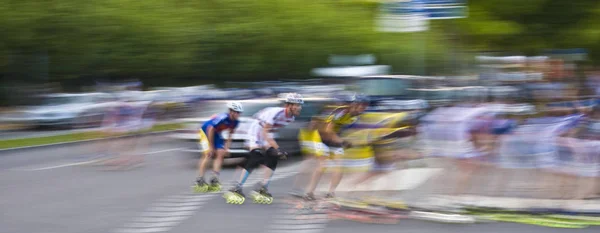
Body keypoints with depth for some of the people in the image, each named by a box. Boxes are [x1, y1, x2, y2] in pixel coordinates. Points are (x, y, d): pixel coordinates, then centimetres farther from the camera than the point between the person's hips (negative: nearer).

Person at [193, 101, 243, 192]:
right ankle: (199, 181, -16)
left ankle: (214, 179, -2)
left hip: (216, 133, 8)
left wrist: (226, 147, -2)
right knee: (208, 154, -17)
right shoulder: (223, 118, -33)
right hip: (205, 131, -8)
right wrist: (211, 146, -23)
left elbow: (230, 133, 5)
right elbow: (210, 130, -29)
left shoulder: (235, 122, -11)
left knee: (220, 154, -4)